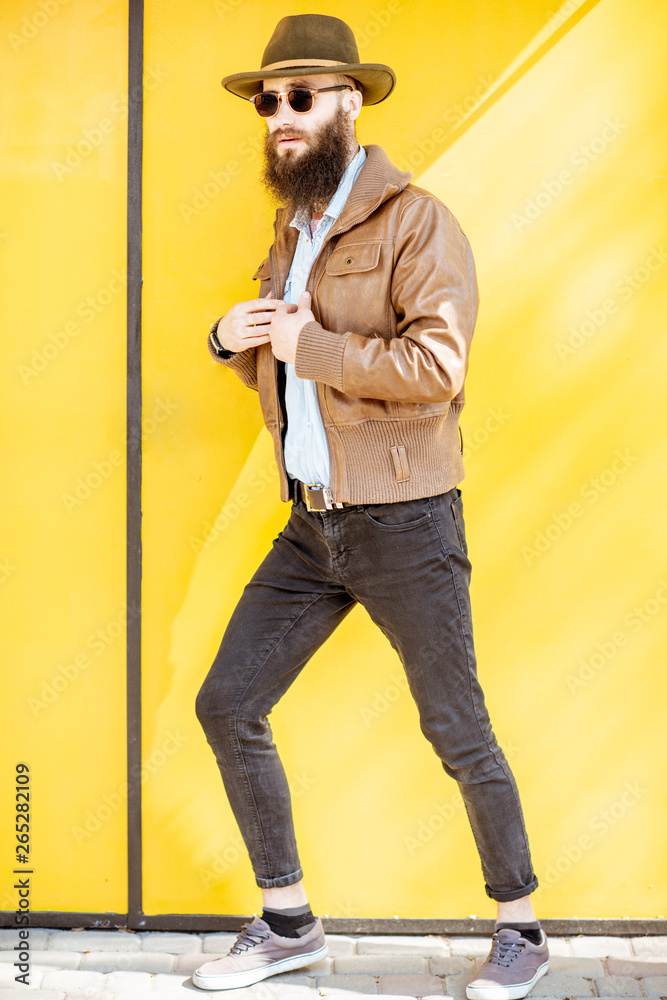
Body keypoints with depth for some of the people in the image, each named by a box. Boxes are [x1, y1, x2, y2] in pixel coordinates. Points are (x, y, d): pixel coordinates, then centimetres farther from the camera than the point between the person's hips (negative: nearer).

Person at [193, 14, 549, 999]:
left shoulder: (415, 222, -11)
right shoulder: (292, 231, 14)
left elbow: (436, 369, -24)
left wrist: (309, 344, -18)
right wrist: (231, 337, 3)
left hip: (403, 522, -8)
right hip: (312, 524, 8)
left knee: (458, 732, 3)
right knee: (227, 707, 5)